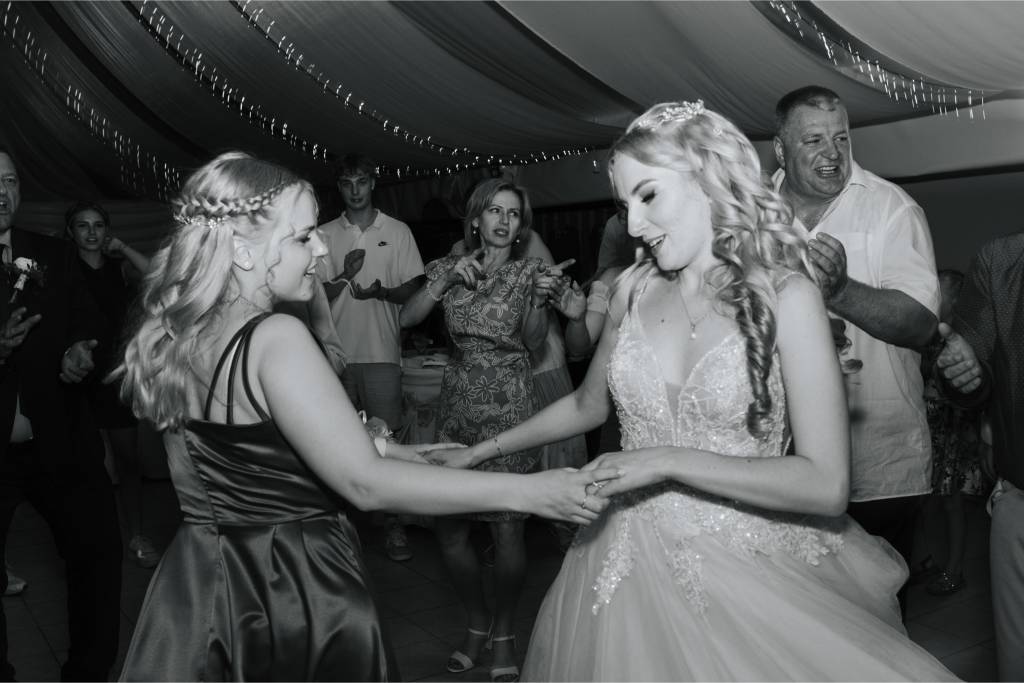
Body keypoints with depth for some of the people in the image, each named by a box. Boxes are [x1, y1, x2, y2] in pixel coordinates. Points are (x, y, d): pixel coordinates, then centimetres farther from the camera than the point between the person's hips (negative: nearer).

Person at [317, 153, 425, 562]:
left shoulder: (398, 232, 5)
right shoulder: (326, 234, 8)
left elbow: (413, 289, 4)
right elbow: (316, 295, 6)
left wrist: (383, 291, -17)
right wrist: (344, 275, -14)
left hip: (381, 350, -2)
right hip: (338, 351, 2)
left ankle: (393, 523, 5)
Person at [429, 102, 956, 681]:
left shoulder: (784, 294, -12)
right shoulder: (636, 289, -1)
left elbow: (826, 486, -18)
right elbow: (590, 405, 15)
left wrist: (666, 460, -22)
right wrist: (483, 451, 16)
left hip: (743, 568, -3)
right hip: (631, 564, 4)